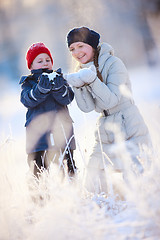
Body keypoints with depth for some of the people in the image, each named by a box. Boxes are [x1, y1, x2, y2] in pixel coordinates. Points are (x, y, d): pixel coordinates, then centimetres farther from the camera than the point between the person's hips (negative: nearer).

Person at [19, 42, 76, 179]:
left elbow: (67, 99, -4)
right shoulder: (27, 82, 10)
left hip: (61, 132, 1)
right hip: (37, 135, -1)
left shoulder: (59, 78, 12)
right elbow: (28, 101, -10)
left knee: (68, 169, 1)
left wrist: (58, 87, -24)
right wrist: (41, 88, -27)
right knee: (38, 172, -2)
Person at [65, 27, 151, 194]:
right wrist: (78, 85, -18)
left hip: (130, 129, -6)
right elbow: (87, 107, -4)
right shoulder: (83, 70, 7)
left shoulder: (113, 63, -11)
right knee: (93, 183, 4)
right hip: (105, 132, 6)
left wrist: (92, 80, -30)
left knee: (131, 176, -12)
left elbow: (111, 101, -20)